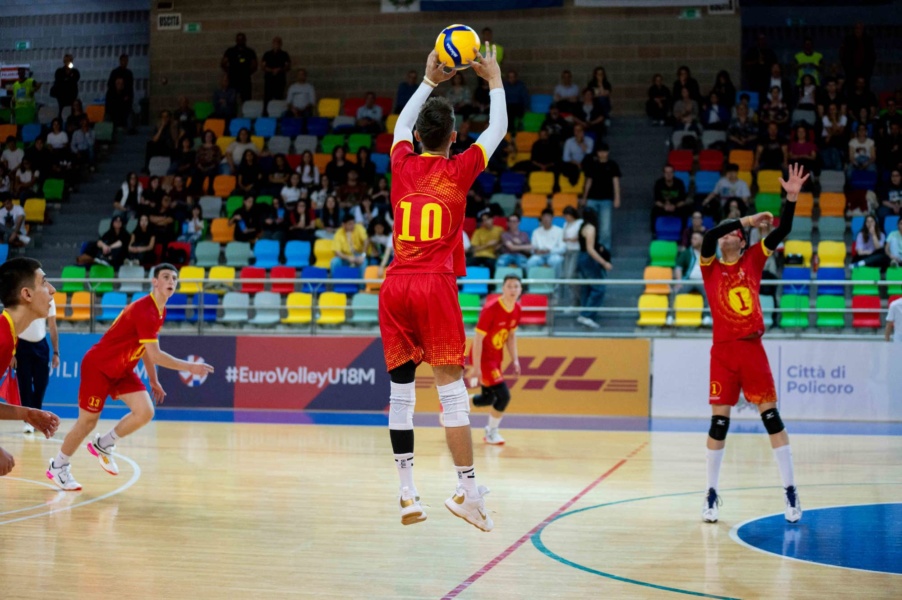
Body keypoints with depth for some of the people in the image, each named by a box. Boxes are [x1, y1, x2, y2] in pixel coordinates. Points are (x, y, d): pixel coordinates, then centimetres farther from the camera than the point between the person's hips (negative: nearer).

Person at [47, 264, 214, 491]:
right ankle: (57, 466, 22)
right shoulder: (144, 310, -28)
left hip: (122, 370, 8)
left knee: (145, 412, -9)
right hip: (98, 367, -8)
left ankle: (103, 445, 13)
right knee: (88, 421, 0)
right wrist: (189, 367, -27)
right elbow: (155, 355, -31)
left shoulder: (160, 311, 2)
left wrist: (153, 380, 14)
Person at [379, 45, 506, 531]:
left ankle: (407, 495, 7)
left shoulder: (403, 165, 10)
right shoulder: (458, 171, 1)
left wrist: (430, 81, 40)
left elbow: (401, 123, 33)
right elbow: (497, 130, 16)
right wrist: (494, 81, 28)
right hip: (436, 287, -4)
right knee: (452, 390, -4)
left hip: (394, 286, 4)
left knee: (400, 391, 6)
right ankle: (466, 489, -7)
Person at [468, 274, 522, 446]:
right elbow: (478, 338, -23)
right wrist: (476, 368, -25)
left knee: (488, 398, 17)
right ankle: (491, 433, 6)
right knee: (503, 395, -15)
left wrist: (515, 360, 5)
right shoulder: (490, 309, -25)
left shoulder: (517, 309, -2)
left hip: (496, 357, 8)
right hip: (483, 357, -8)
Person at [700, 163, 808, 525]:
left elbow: (782, 231, -2)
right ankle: (712, 494, 12)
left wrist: (791, 198, -14)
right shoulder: (710, 267, 5)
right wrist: (746, 220, -13)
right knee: (719, 422, 1)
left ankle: (790, 491, 5)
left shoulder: (753, 260, 8)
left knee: (771, 417, 0)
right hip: (723, 351, -1)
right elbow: (708, 236, -14)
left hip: (752, 348, 1)